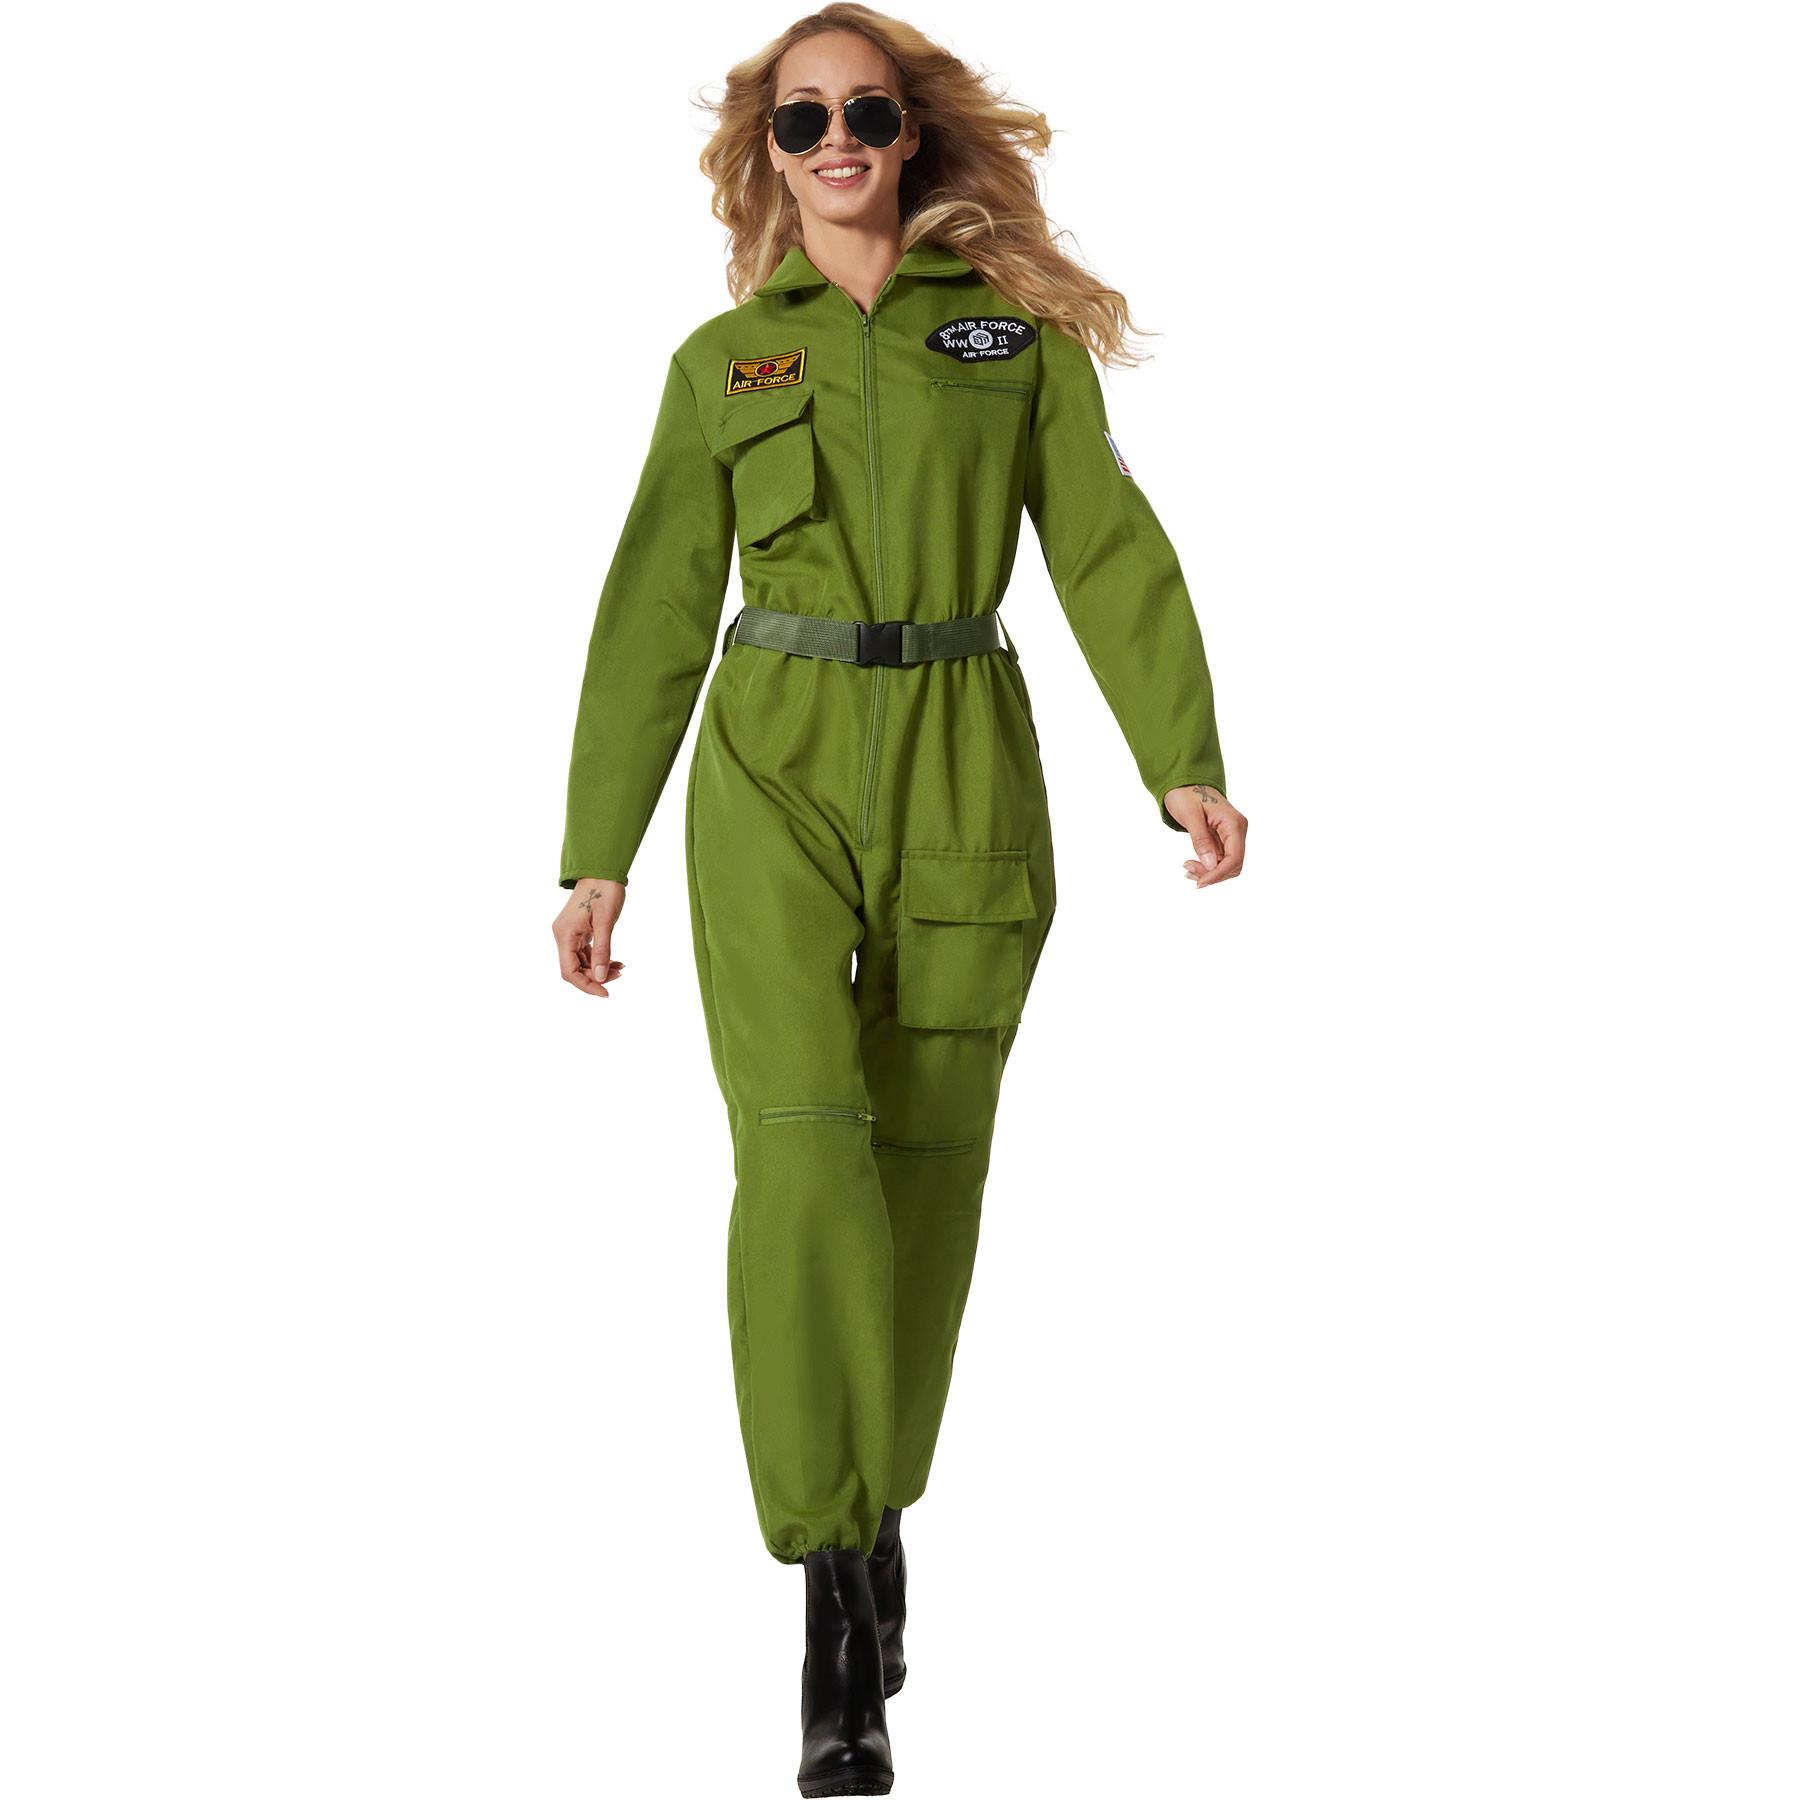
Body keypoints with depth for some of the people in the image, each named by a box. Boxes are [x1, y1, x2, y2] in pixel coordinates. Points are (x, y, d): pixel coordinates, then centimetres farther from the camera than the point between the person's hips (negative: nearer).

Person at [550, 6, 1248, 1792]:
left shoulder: (1018, 327, 8)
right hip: (774, 774, -1)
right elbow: (655, 610, 9)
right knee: (803, 1149, -15)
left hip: (965, 779, 1)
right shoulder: (722, 359, 9)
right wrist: (597, 853, 4)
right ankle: (837, 1592, -12)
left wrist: (1182, 760, -12)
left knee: (925, 1167, 4)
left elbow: (1109, 549, 1)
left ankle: (872, 1505, 25)